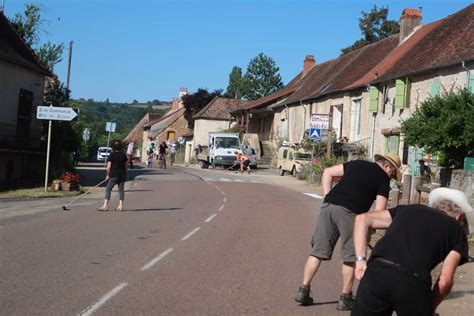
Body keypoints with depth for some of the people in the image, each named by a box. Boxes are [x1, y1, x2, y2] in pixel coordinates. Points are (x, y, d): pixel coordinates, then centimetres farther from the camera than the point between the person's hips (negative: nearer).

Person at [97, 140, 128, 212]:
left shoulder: (111, 155, -6)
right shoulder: (123, 155, 6)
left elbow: (109, 167, -10)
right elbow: (126, 166, 10)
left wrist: (108, 175, 3)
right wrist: (125, 174, 21)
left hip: (113, 175, -4)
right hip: (122, 175, 4)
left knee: (108, 189, 0)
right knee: (121, 190, 9)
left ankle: (105, 205, -5)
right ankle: (120, 206, 8)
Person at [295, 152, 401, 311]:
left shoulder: (357, 164, 24)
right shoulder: (383, 178, 9)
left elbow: (327, 172, 23)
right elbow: (379, 211, 0)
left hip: (328, 206, 5)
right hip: (349, 211, -5)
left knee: (318, 250, 12)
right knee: (351, 256, 10)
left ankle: (304, 291, 13)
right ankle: (345, 298, 16)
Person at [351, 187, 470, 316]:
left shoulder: (409, 209, 29)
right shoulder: (457, 230, 21)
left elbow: (362, 219, 24)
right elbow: (445, 280, 11)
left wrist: (361, 260, 19)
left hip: (376, 274, 3)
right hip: (413, 283, -2)